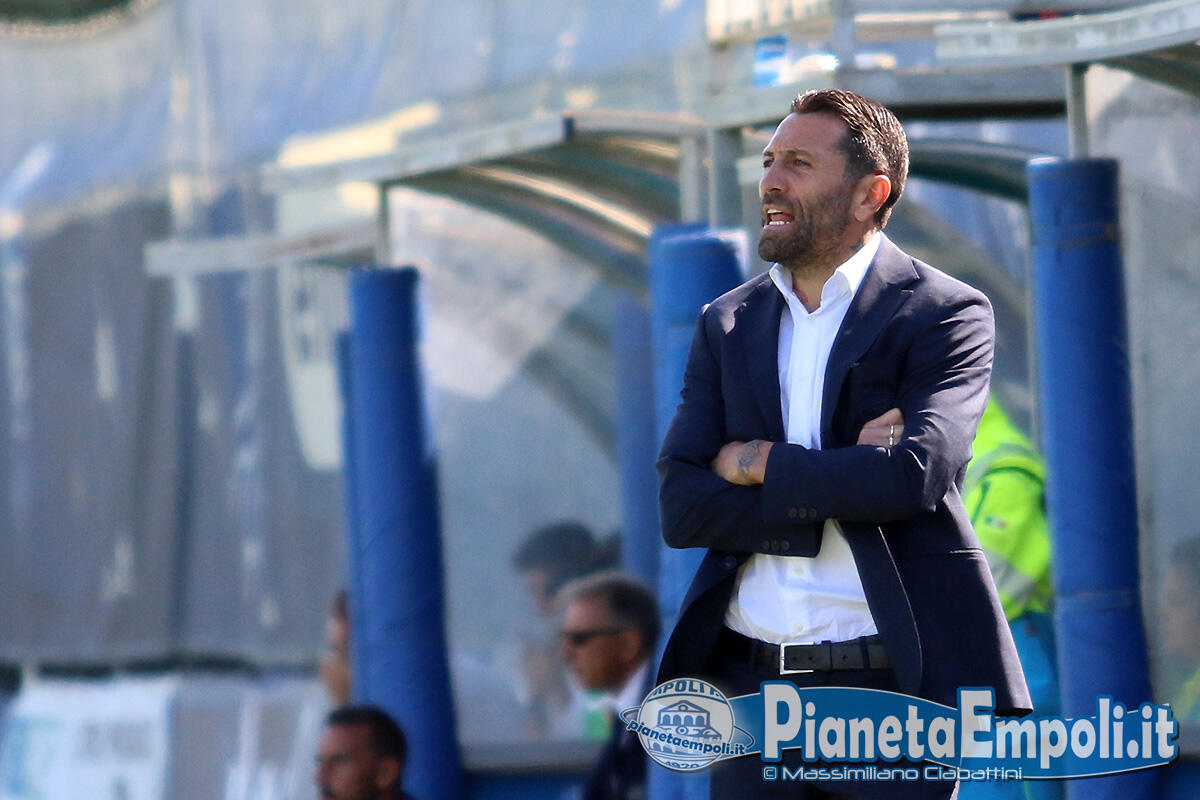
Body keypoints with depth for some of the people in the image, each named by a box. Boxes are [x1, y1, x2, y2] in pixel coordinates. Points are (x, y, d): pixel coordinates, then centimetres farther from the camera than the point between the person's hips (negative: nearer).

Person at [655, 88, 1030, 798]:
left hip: (892, 686, -4)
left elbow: (914, 476, -18)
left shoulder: (948, 314, -2)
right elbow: (682, 509, 1)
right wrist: (846, 486, -11)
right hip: (750, 680, 4)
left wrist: (758, 463, -6)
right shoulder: (728, 325, 12)